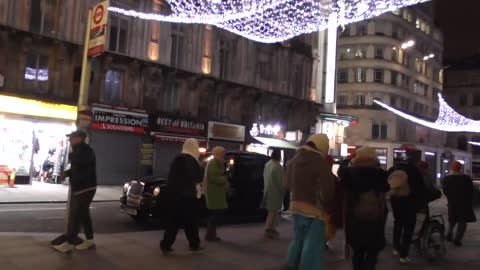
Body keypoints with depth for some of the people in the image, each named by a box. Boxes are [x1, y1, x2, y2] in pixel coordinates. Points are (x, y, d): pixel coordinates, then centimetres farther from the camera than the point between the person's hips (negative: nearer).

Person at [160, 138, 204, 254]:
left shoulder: (177, 159, 12)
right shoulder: (191, 160, -12)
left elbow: (172, 176, 15)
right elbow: (197, 177, -13)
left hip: (174, 194, 7)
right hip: (186, 195, -7)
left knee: (174, 220, 11)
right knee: (191, 220, 7)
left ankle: (166, 245, 6)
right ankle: (194, 245, 18)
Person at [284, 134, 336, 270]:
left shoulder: (293, 160, 7)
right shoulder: (320, 162, -17)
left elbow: (288, 184, 17)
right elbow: (327, 190, -20)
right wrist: (329, 209, -5)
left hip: (296, 206, 7)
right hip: (315, 210, -7)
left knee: (298, 239, 21)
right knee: (313, 244, 1)